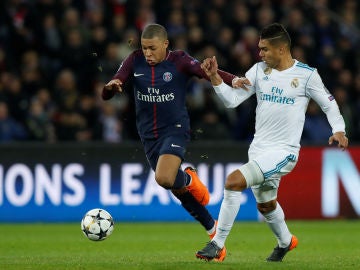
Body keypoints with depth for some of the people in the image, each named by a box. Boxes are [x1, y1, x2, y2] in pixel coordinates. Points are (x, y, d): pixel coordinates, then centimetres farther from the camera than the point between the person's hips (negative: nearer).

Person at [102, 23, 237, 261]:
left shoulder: (179, 61, -11)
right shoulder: (135, 61, -2)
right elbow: (106, 96, -3)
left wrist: (234, 80, -45)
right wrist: (111, 87, -28)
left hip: (175, 130, -5)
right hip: (149, 134, 5)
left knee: (164, 179, -29)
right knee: (177, 189, 11)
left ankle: (189, 179, 6)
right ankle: (212, 229, 28)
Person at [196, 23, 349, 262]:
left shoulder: (306, 75, -9)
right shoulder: (259, 70, 3)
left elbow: (329, 104, 0)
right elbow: (232, 100, 1)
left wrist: (339, 130, -15)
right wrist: (214, 77, -12)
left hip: (283, 152, -7)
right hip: (258, 149, 7)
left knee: (234, 181, -24)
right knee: (265, 205, 24)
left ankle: (217, 244, -16)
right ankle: (285, 242, 53)